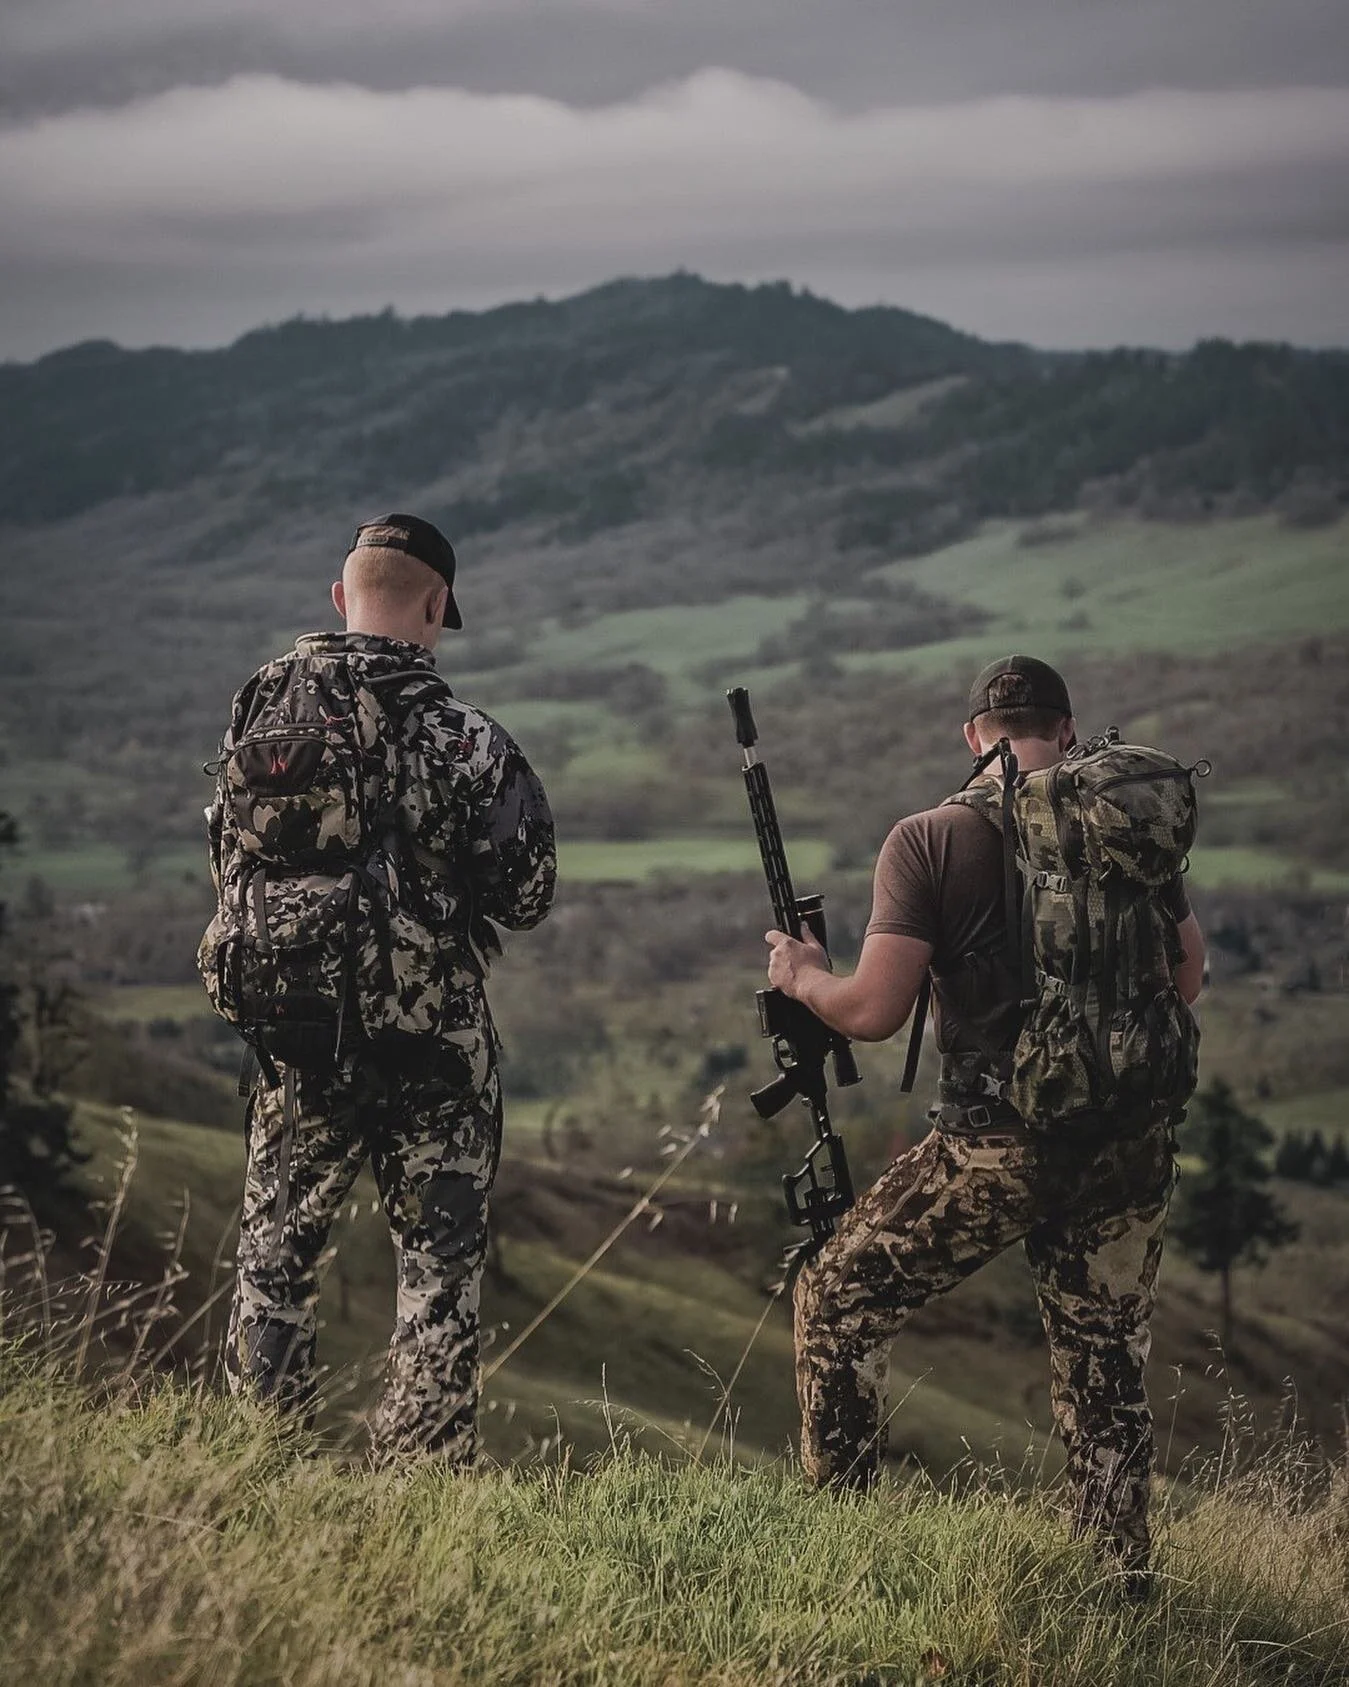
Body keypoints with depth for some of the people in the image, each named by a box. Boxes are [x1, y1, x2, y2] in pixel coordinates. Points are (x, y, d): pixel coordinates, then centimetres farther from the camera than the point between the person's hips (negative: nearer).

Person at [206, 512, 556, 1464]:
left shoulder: (262, 709, -1)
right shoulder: (464, 738, -14)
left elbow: (228, 864, 11)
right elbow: (527, 900, -8)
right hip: (430, 1039, -4)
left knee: (276, 1250, 17)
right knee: (440, 1261, 8)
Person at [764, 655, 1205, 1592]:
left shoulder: (930, 840, -6)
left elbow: (875, 1012, -10)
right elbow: (1188, 973, 14)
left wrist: (804, 976, 9)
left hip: (997, 1147, -4)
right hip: (1132, 1145, 4)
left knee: (839, 1305, 14)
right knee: (1107, 1360, 17)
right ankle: (1124, 1579, 18)